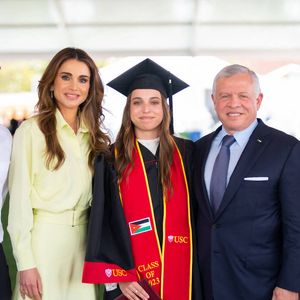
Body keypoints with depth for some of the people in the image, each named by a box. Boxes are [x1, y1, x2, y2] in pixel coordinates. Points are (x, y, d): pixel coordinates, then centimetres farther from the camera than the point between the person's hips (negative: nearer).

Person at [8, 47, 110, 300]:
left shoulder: (95, 137, 8)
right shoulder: (31, 131, -8)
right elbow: (19, 199, -10)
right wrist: (25, 263, -13)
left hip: (85, 241, 5)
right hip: (44, 238, -4)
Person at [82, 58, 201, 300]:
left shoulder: (187, 153, 2)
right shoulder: (111, 159, -2)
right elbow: (105, 223, -4)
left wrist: (196, 266, 0)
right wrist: (120, 275, -12)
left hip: (180, 271, 1)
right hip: (132, 277, -1)